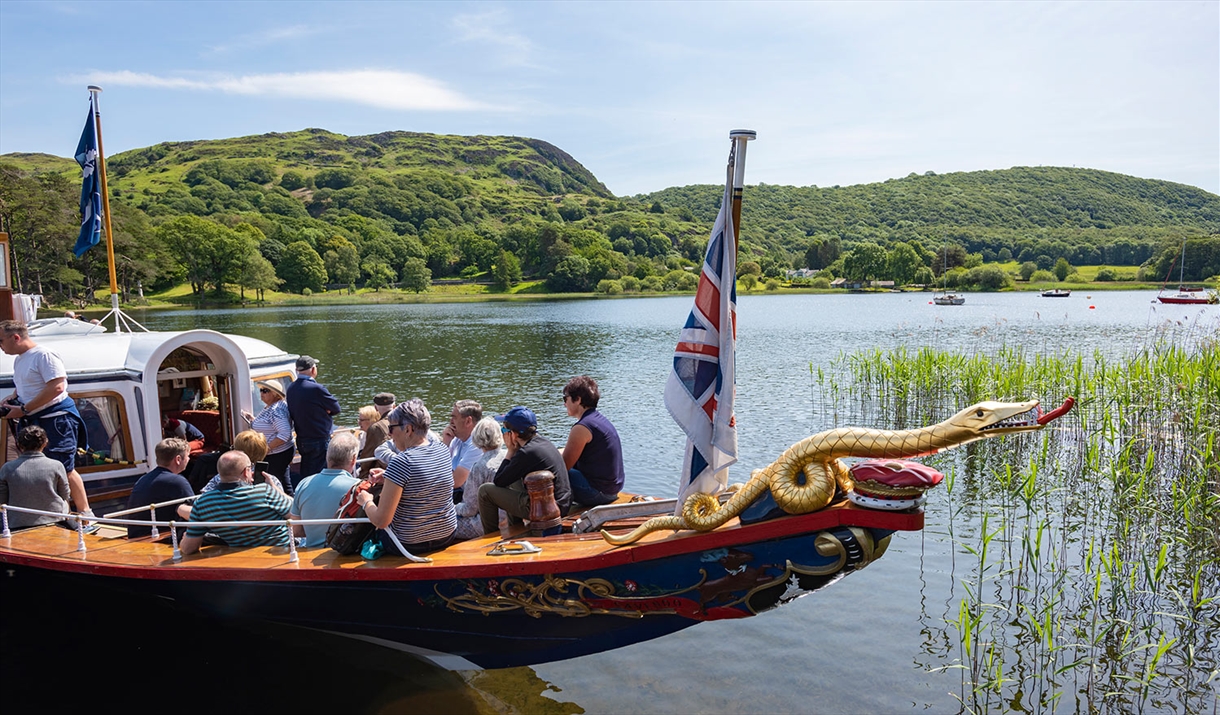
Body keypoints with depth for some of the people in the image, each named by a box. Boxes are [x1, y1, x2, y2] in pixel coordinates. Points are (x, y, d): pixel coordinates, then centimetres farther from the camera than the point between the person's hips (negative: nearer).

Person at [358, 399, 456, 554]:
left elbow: (381, 521, -23)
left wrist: (366, 502, -4)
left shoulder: (401, 462, -25)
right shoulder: (442, 449, -5)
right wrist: (387, 477, 11)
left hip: (408, 544, -6)